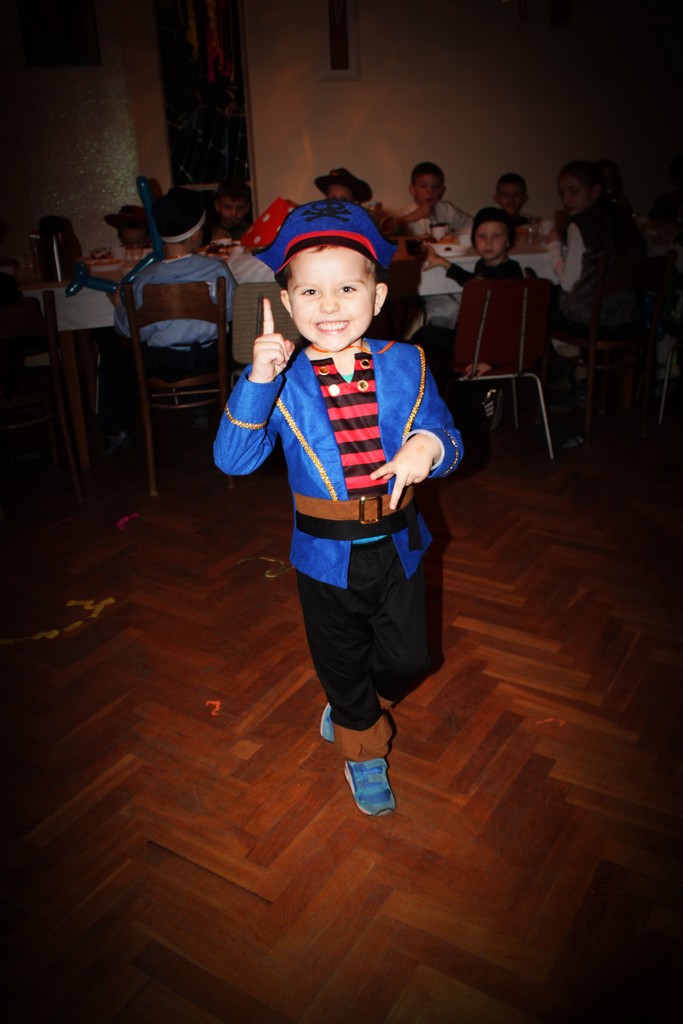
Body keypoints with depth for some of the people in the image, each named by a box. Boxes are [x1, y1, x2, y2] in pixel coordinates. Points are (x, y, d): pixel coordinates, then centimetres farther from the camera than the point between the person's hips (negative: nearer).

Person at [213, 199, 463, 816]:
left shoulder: (406, 365, -8)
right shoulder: (282, 381, -12)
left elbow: (447, 437, -4)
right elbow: (233, 459, -21)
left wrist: (429, 447, -29)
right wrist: (258, 381, -34)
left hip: (397, 546, 2)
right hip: (326, 557, -1)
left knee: (407, 660, 17)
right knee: (342, 664, 18)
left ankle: (351, 707, 51)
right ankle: (363, 750, 47)